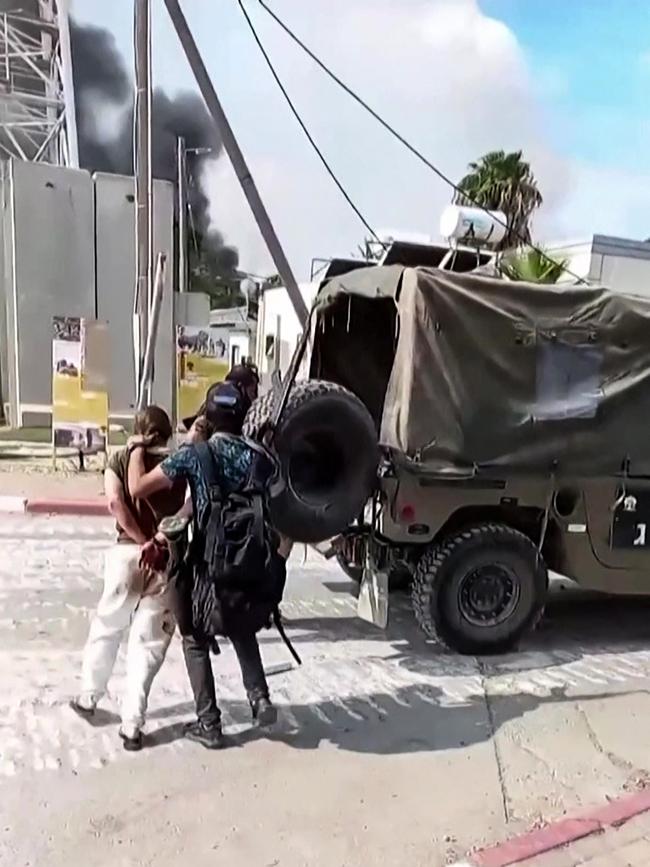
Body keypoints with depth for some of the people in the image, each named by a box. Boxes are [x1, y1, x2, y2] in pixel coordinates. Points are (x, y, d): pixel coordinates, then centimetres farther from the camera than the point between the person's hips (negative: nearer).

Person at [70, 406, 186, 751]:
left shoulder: (120, 459, 6)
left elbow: (116, 503, -10)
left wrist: (143, 541, -9)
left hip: (128, 552, 1)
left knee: (107, 627, 22)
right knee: (149, 642, 6)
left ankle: (88, 697, 38)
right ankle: (131, 725, 7)